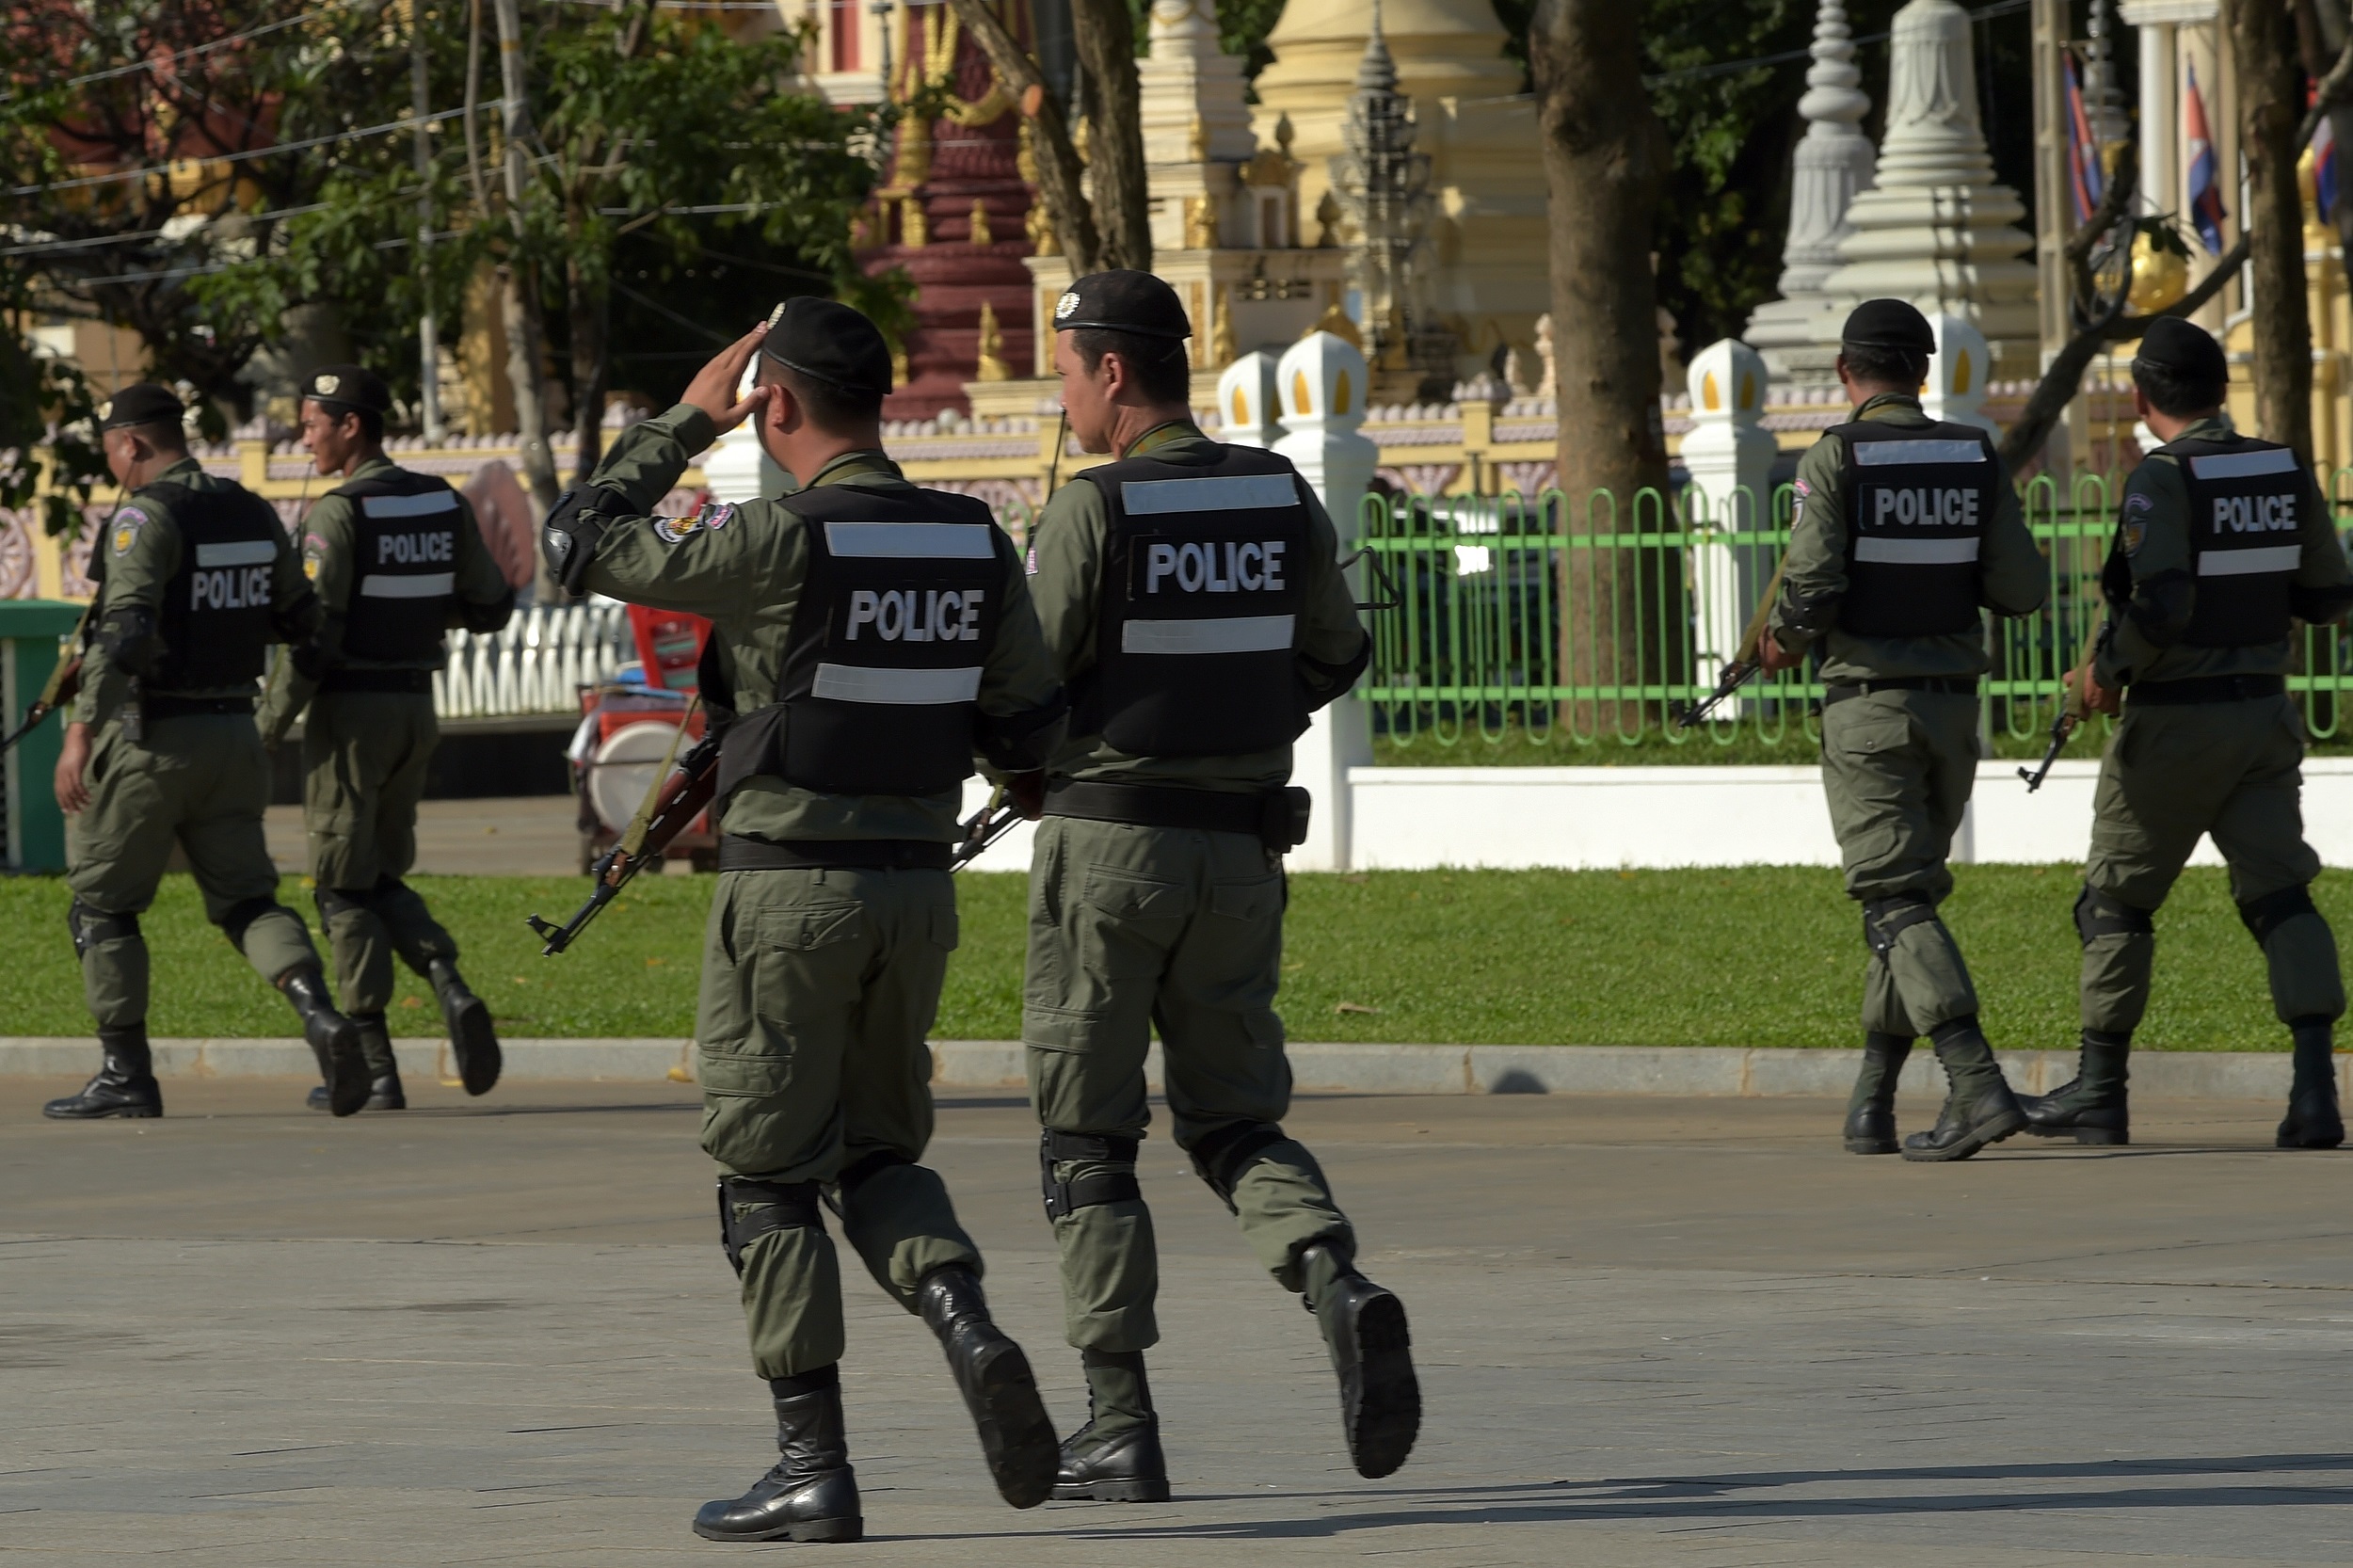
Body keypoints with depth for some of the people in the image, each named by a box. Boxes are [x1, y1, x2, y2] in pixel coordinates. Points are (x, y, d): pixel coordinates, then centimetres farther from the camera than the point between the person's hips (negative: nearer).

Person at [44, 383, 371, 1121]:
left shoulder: (147, 516, -14)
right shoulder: (253, 514, 8)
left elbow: (123, 631, -25)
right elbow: (299, 621, 17)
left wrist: (80, 733, -26)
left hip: (148, 735, -7)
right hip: (232, 733, 7)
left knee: (101, 903, 7)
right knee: (245, 898, 8)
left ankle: (126, 1074, 6)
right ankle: (321, 1017, -17)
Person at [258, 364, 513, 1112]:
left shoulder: (338, 514, -15)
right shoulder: (442, 503, 6)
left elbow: (313, 635, -19)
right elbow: (491, 607, 11)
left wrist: (268, 728, -11)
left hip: (349, 711, -7)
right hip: (415, 708, 7)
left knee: (344, 889, 2)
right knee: (382, 879, 17)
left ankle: (373, 1069, 0)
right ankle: (452, 991, -8)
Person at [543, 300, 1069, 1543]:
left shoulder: (777, 543, -16)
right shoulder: (976, 545, 2)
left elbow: (582, 545, -6)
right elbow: (1030, 727, 7)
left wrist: (685, 423, 2)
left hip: (787, 890, -5)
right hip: (917, 883, 5)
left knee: (768, 1174, 4)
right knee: (877, 1150, 19)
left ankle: (814, 1467, 2)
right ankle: (966, 1326, -9)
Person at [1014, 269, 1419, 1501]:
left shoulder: (1093, 512, -13)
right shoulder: (1282, 499, 4)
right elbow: (1333, 657, 14)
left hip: (1107, 842, -5)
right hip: (1240, 843, 5)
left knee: (1088, 1141, 5)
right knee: (1235, 1117, 14)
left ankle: (1119, 1431, 3)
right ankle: (1339, 1286, -16)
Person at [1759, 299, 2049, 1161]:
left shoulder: (1834, 460, -9)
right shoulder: (1976, 459, 4)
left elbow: (1812, 584, -17)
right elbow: (2022, 591, 1)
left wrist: (1785, 638, 5)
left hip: (1867, 707, -5)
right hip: (1952, 703, 5)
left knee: (1896, 906, -9)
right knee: (1906, 895, 17)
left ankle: (1979, 1088, -24)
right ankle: (1871, 1105, 20)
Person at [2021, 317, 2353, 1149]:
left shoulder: (2161, 481, -15)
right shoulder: (2286, 473, 3)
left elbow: (2160, 605, -26)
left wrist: (2108, 667, -9)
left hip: (2175, 721, -5)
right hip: (2264, 714, 5)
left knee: (2117, 899, 10)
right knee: (2279, 895, 0)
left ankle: (2100, 1091, 18)